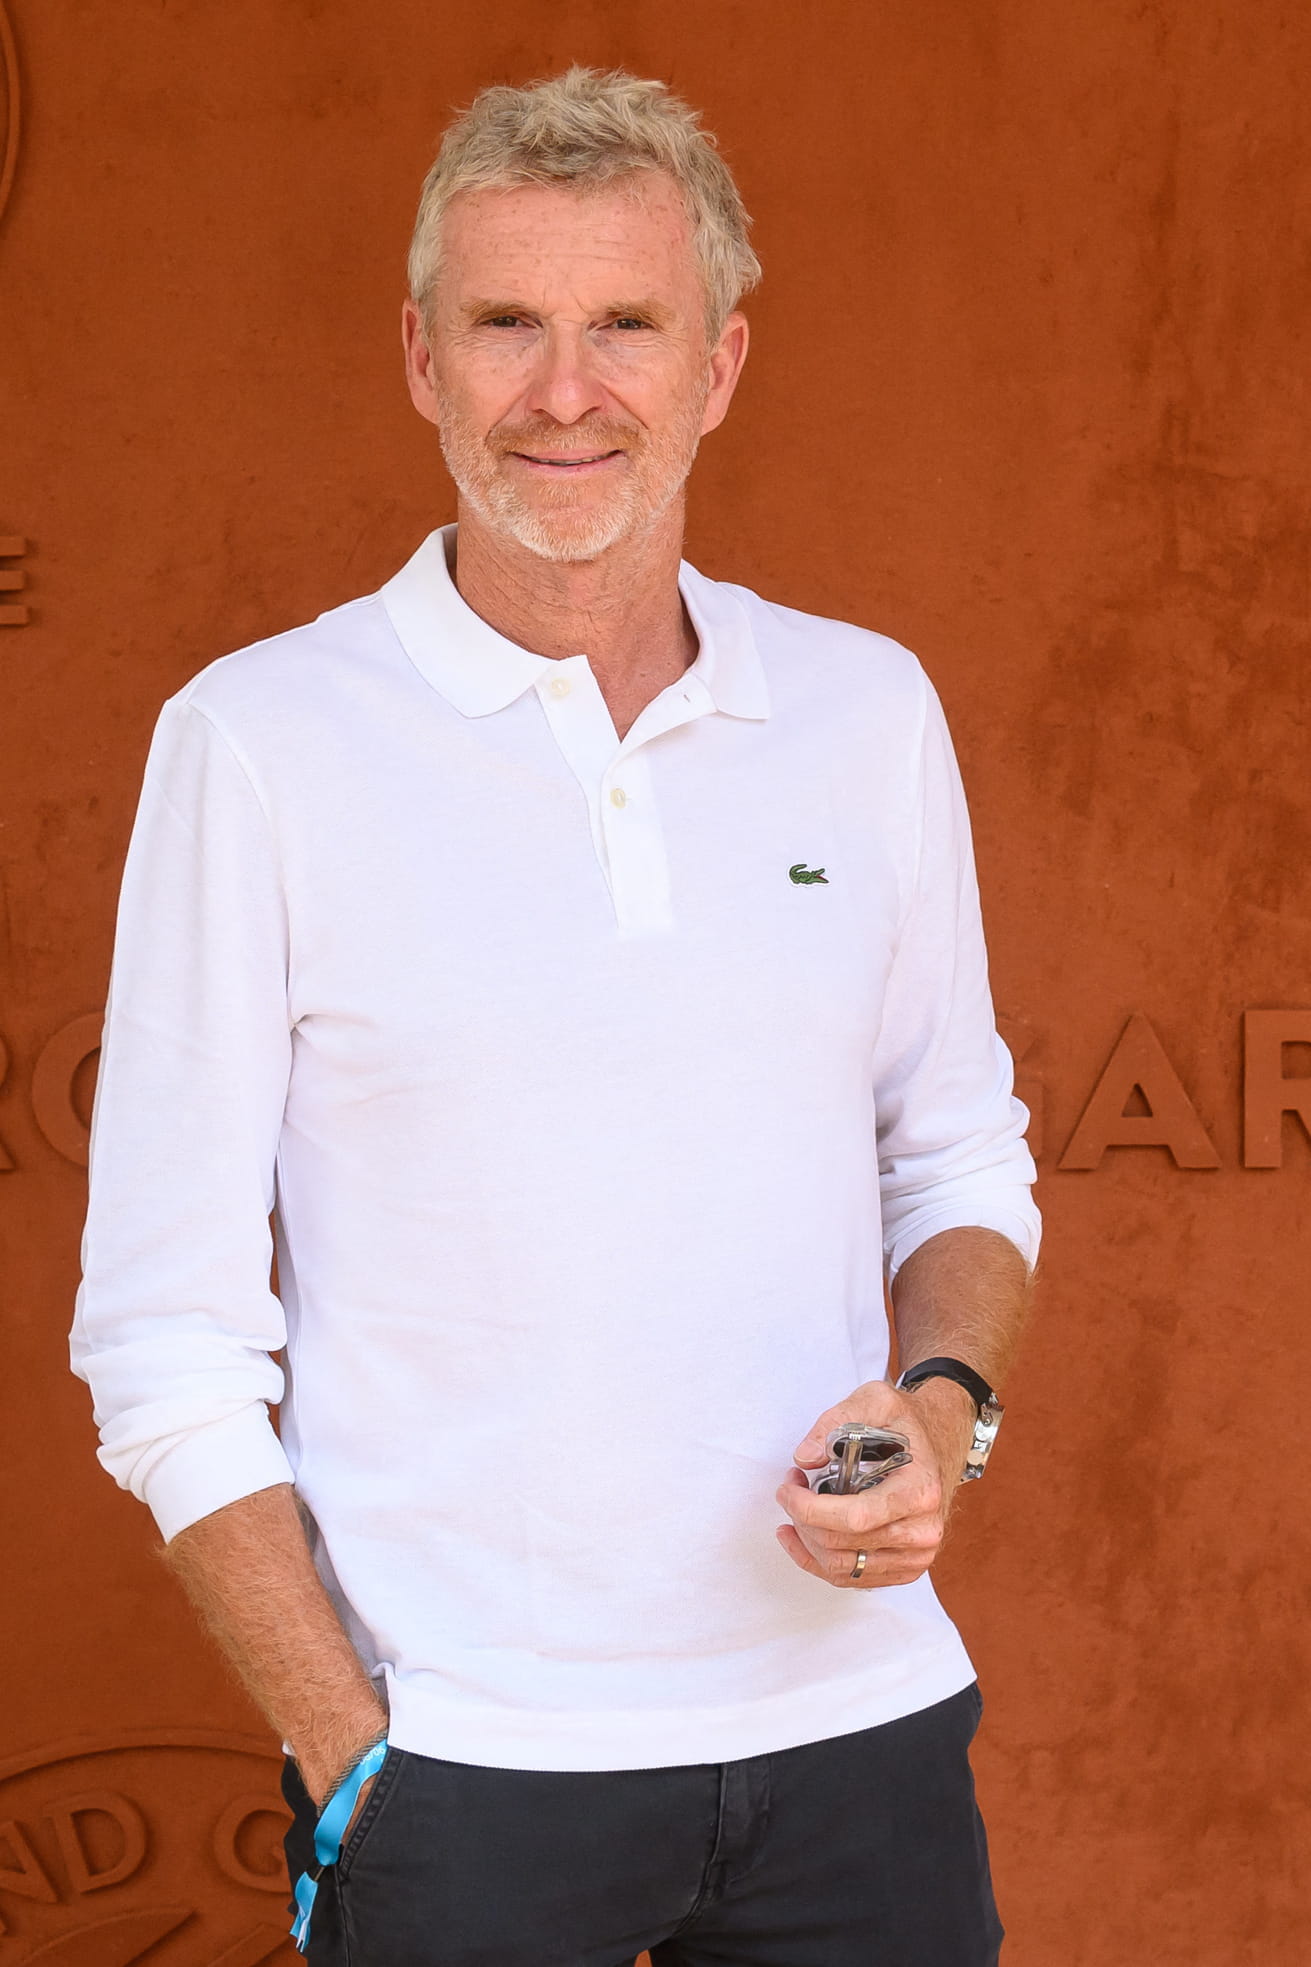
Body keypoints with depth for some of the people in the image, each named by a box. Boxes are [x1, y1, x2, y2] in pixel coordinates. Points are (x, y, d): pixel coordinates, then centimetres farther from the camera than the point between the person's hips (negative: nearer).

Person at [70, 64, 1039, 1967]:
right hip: (461, 1763, -3)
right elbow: (168, 1341, -6)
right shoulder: (258, 741, -6)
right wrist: (354, 1775, -11)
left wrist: (944, 1401, -6)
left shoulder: (869, 710, 5)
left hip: (855, 1724, 3)